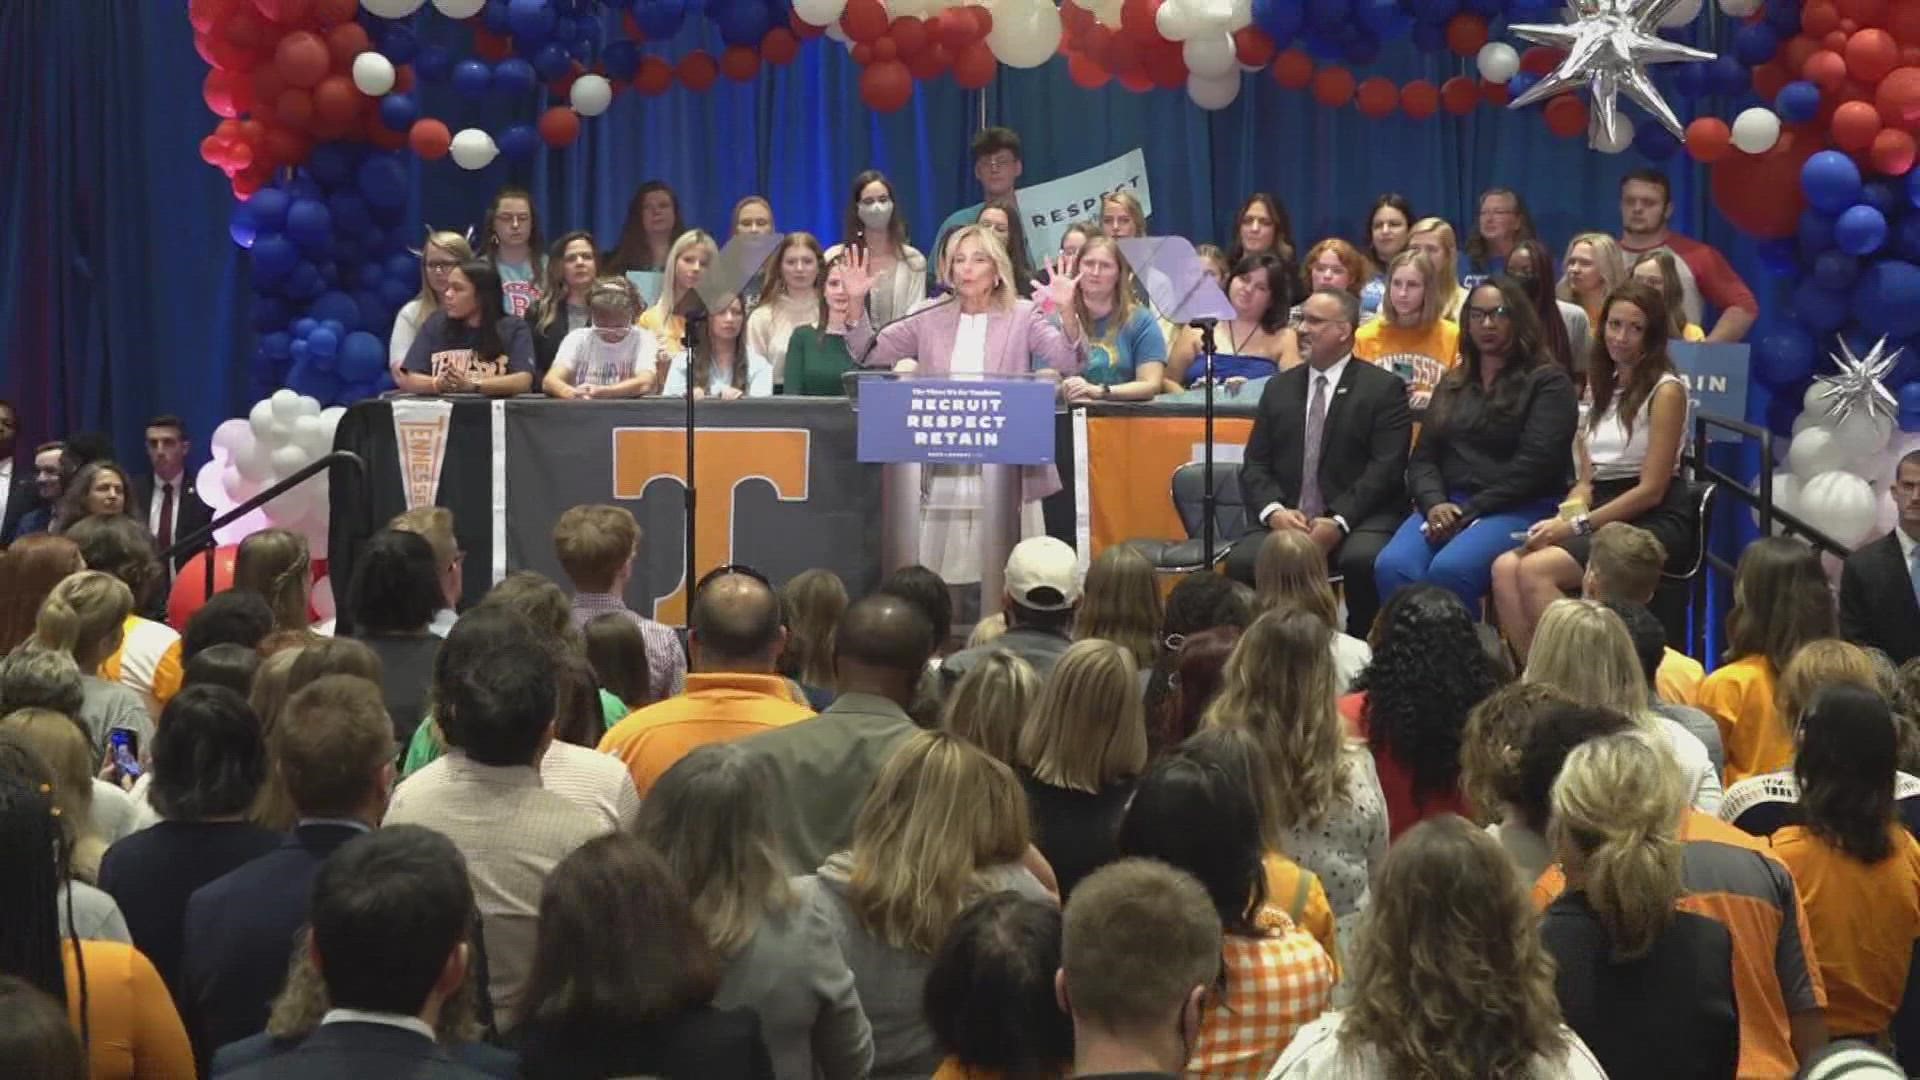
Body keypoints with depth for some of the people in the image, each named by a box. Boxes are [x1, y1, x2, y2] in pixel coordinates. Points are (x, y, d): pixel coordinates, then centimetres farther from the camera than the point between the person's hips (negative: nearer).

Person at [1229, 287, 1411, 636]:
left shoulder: (1383, 389, 3)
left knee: (1362, 559, -35)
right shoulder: (1280, 389, 18)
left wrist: (1339, 522, -18)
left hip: (1356, 520, -3)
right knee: (1242, 561, -26)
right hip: (1284, 520, 3)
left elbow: (1385, 469, -6)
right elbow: (1255, 465, 13)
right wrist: (1274, 512, -8)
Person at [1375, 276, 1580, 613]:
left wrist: (1469, 511, -12)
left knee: (1449, 569, -35)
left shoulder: (1548, 382, 6)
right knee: (1392, 567, -28)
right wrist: (1435, 503, -6)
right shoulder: (1452, 385, 24)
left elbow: (1535, 464, -6)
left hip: (1517, 510, -5)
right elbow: (1423, 458, 17)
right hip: (1446, 506, 5)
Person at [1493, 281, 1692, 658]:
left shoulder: (1666, 390, -4)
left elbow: (1651, 489, -10)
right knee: (1505, 567, -20)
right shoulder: (1603, 386, 19)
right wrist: (1563, 517, -6)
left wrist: (1577, 525, -13)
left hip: (1654, 521, -7)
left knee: (1534, 570, -28)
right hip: (1603, 513, 7)